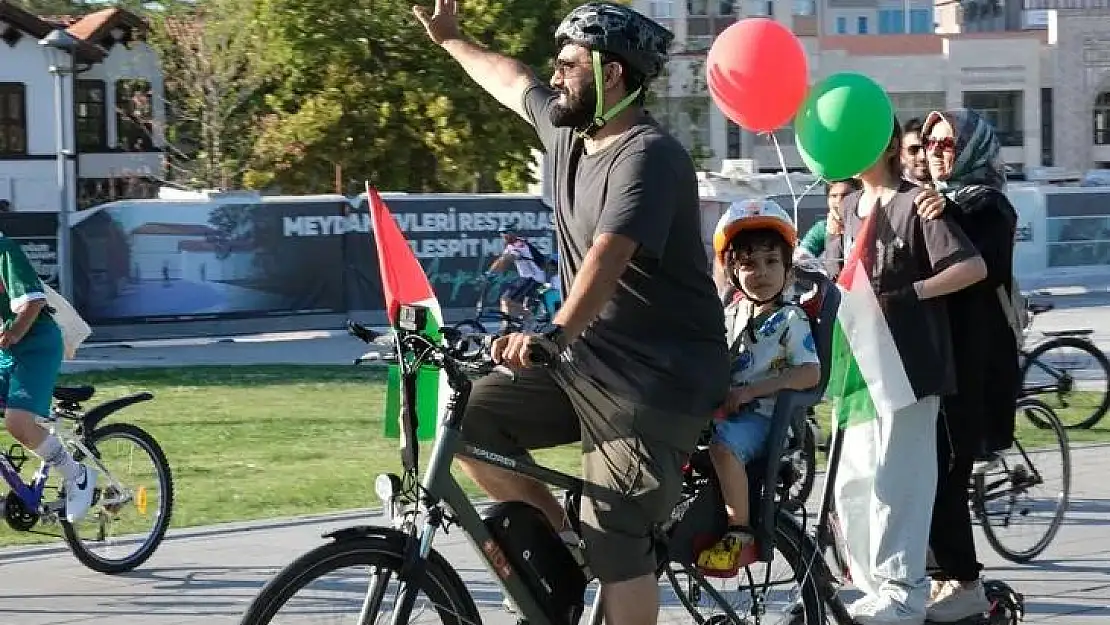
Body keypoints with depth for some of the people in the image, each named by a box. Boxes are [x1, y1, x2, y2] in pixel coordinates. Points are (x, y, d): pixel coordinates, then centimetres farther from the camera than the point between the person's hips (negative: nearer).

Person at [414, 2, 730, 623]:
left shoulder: (647, 155, -19)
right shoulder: (571, 134, 8)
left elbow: (608, 256, -35)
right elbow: (513, 82, 30)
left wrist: (555, 332, -49)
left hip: (657, 380, -9)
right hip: (587, 359, 9)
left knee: (615, 544, -15)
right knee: (466, 420, -3)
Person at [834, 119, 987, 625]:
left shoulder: (914, 203, -8)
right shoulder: (850, 207, 15)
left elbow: (973, 267, -15)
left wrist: (908, 294, -17)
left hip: (907, 361, -8)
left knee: (895, 481, -8)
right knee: (850, 484, 9)